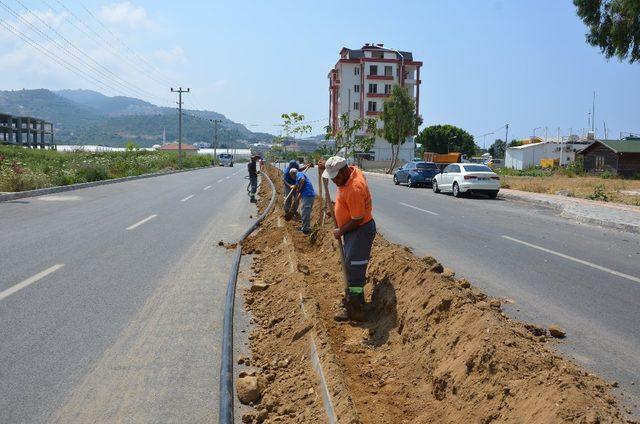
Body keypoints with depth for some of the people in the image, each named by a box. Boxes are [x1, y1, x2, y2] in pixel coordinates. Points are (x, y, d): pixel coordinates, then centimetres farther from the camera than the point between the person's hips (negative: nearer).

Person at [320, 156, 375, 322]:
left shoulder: (354, 189, -31)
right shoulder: (352, 170, -3)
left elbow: (357, 220, -26)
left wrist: (340, 232, -12)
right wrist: (327, 167, 6)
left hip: (361, 230, -10)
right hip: (352, 229, 10)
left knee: (354, 269, -4)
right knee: (350, 266, 20)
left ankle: (355, 311, 4)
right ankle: (351, 297, 35)